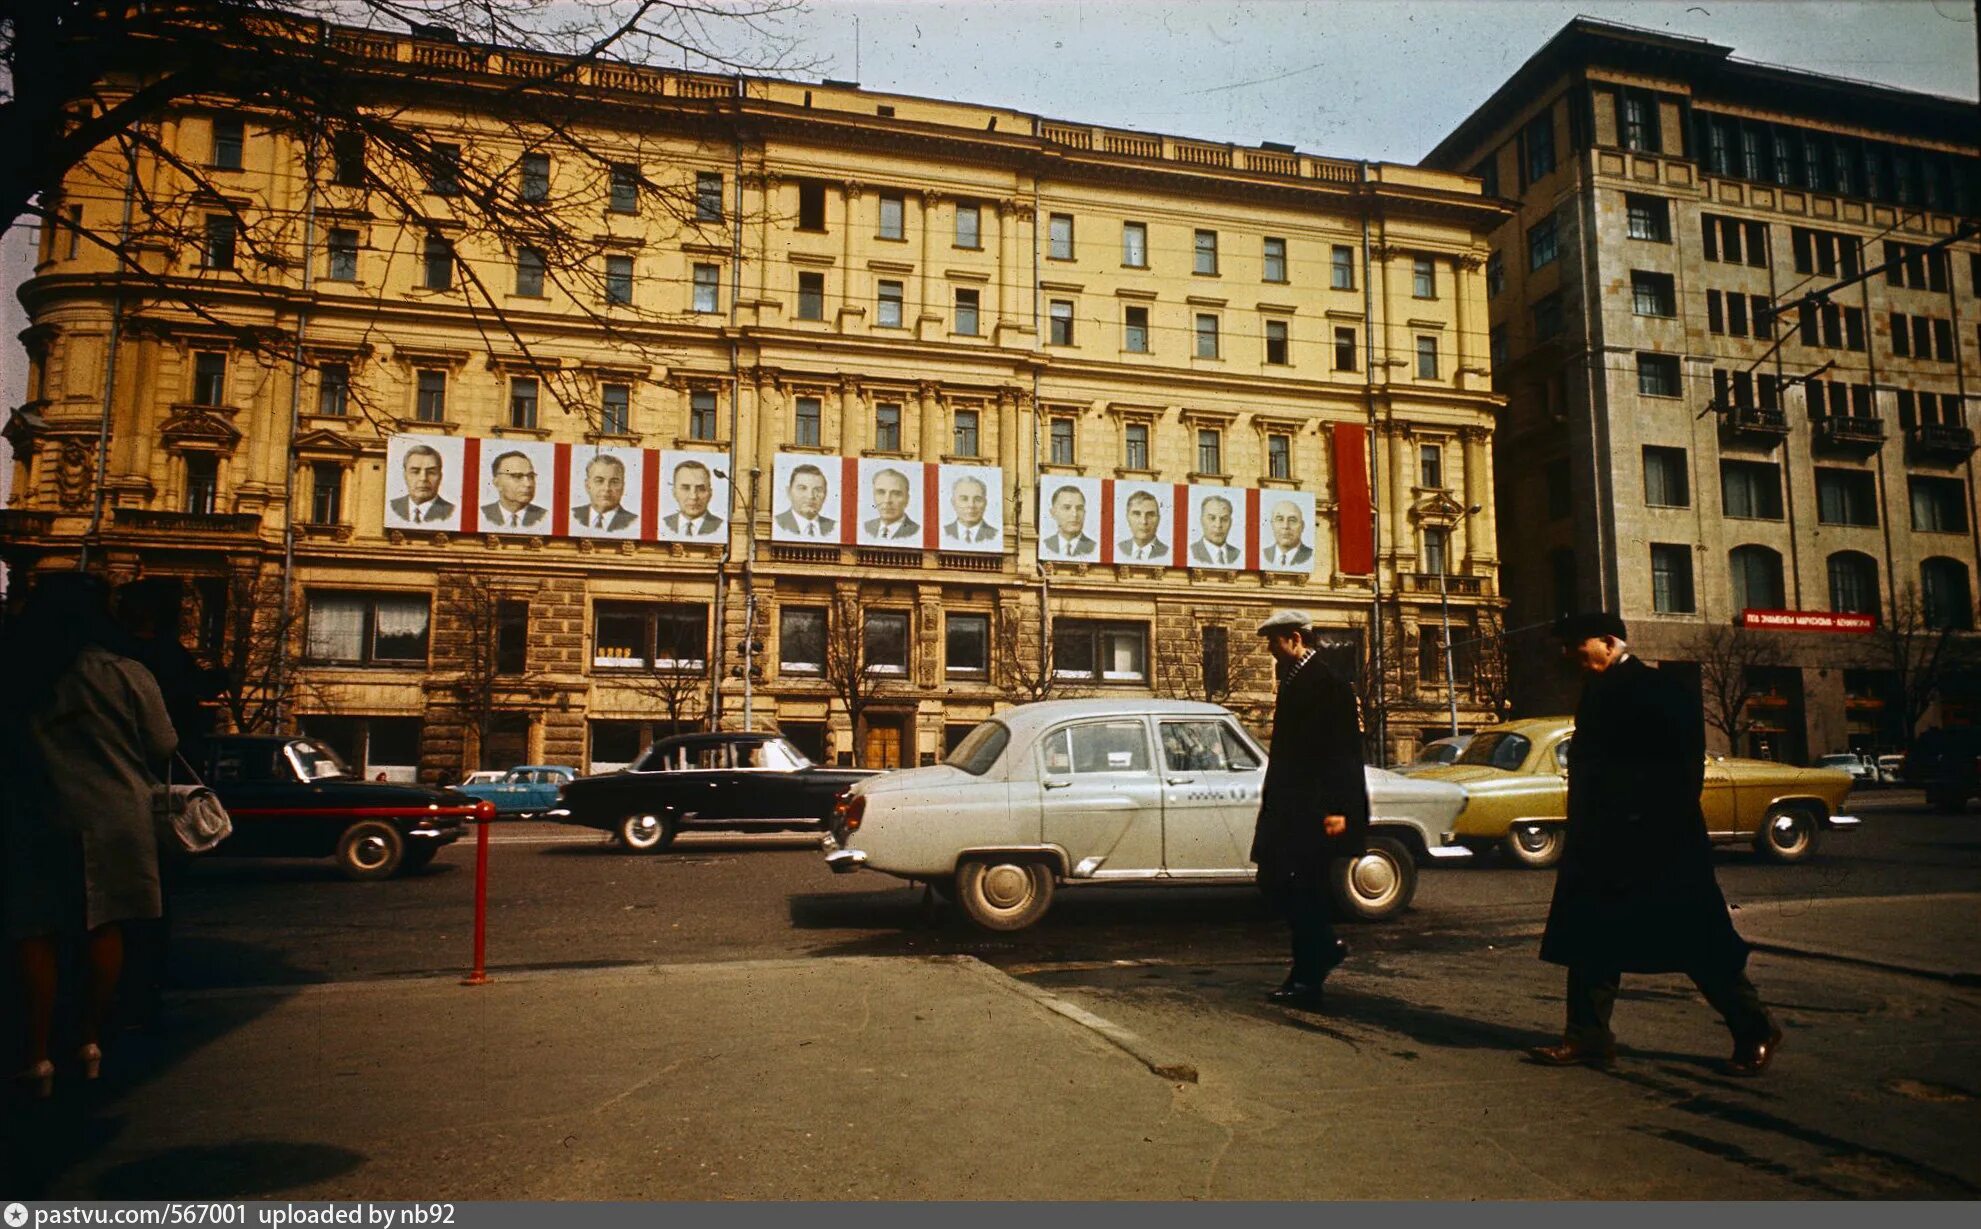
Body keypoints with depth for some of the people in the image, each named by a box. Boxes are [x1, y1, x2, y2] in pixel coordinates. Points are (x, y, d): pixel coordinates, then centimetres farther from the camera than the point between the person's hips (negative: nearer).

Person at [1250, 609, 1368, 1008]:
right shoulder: (1293, 680, 15)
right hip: (1289, 805, 9)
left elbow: (1344, 750, -17)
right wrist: (1271, 797, 19)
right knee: (1273, 882, 9)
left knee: (1303, 890, -4)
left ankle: (1307, 981, 5)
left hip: (1314, 808, -9)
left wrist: (1337, 809, -20)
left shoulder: (1326, 683, -13)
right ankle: (1325, 946, 24)